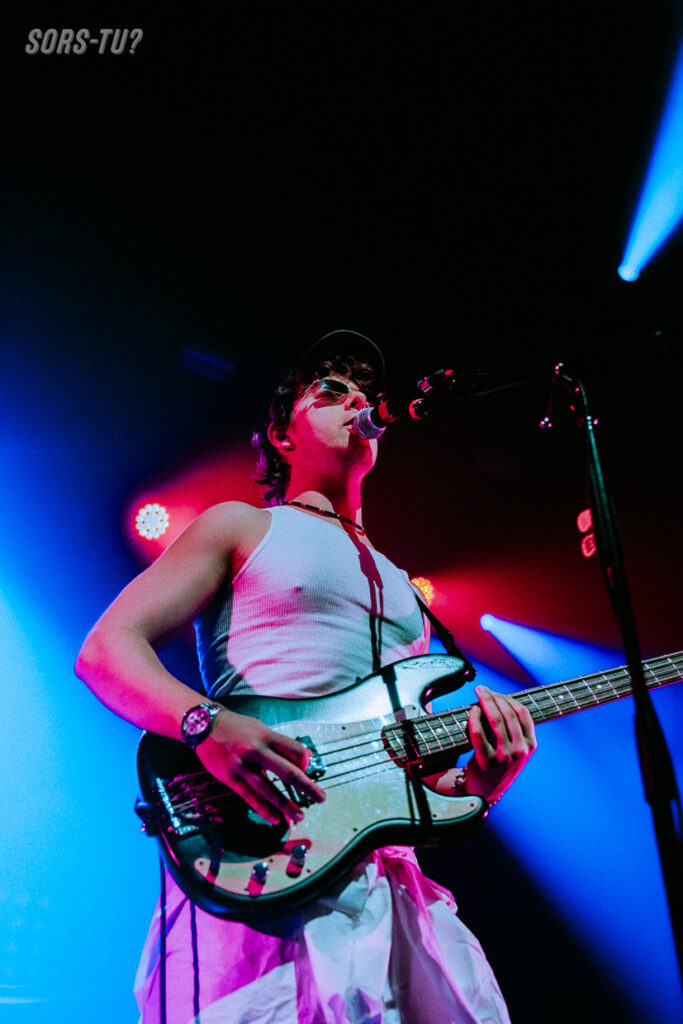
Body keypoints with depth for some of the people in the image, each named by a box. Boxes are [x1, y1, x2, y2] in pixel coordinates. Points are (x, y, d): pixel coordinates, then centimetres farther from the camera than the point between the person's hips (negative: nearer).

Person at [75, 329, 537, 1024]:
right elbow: (106, 650, -1)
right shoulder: (242, 525, 9)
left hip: (386, 876, 5)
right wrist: (209, 726, -20)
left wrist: (482, 778, 1)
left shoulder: (403, 590, 24)